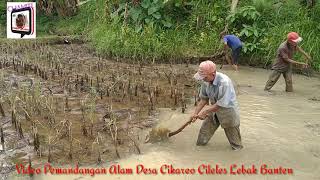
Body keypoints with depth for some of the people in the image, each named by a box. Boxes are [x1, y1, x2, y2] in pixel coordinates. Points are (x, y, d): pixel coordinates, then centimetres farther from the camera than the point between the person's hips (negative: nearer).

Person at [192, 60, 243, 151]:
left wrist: (205, 112, -21)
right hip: (214, 110, 6)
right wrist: (195, 113, -6)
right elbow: (204, 99, -2)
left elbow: (221, 104, -30)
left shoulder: (224, 82, -35)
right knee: (204, 131, 12)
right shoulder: (206, 81, -16)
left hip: (227, 110, -5)